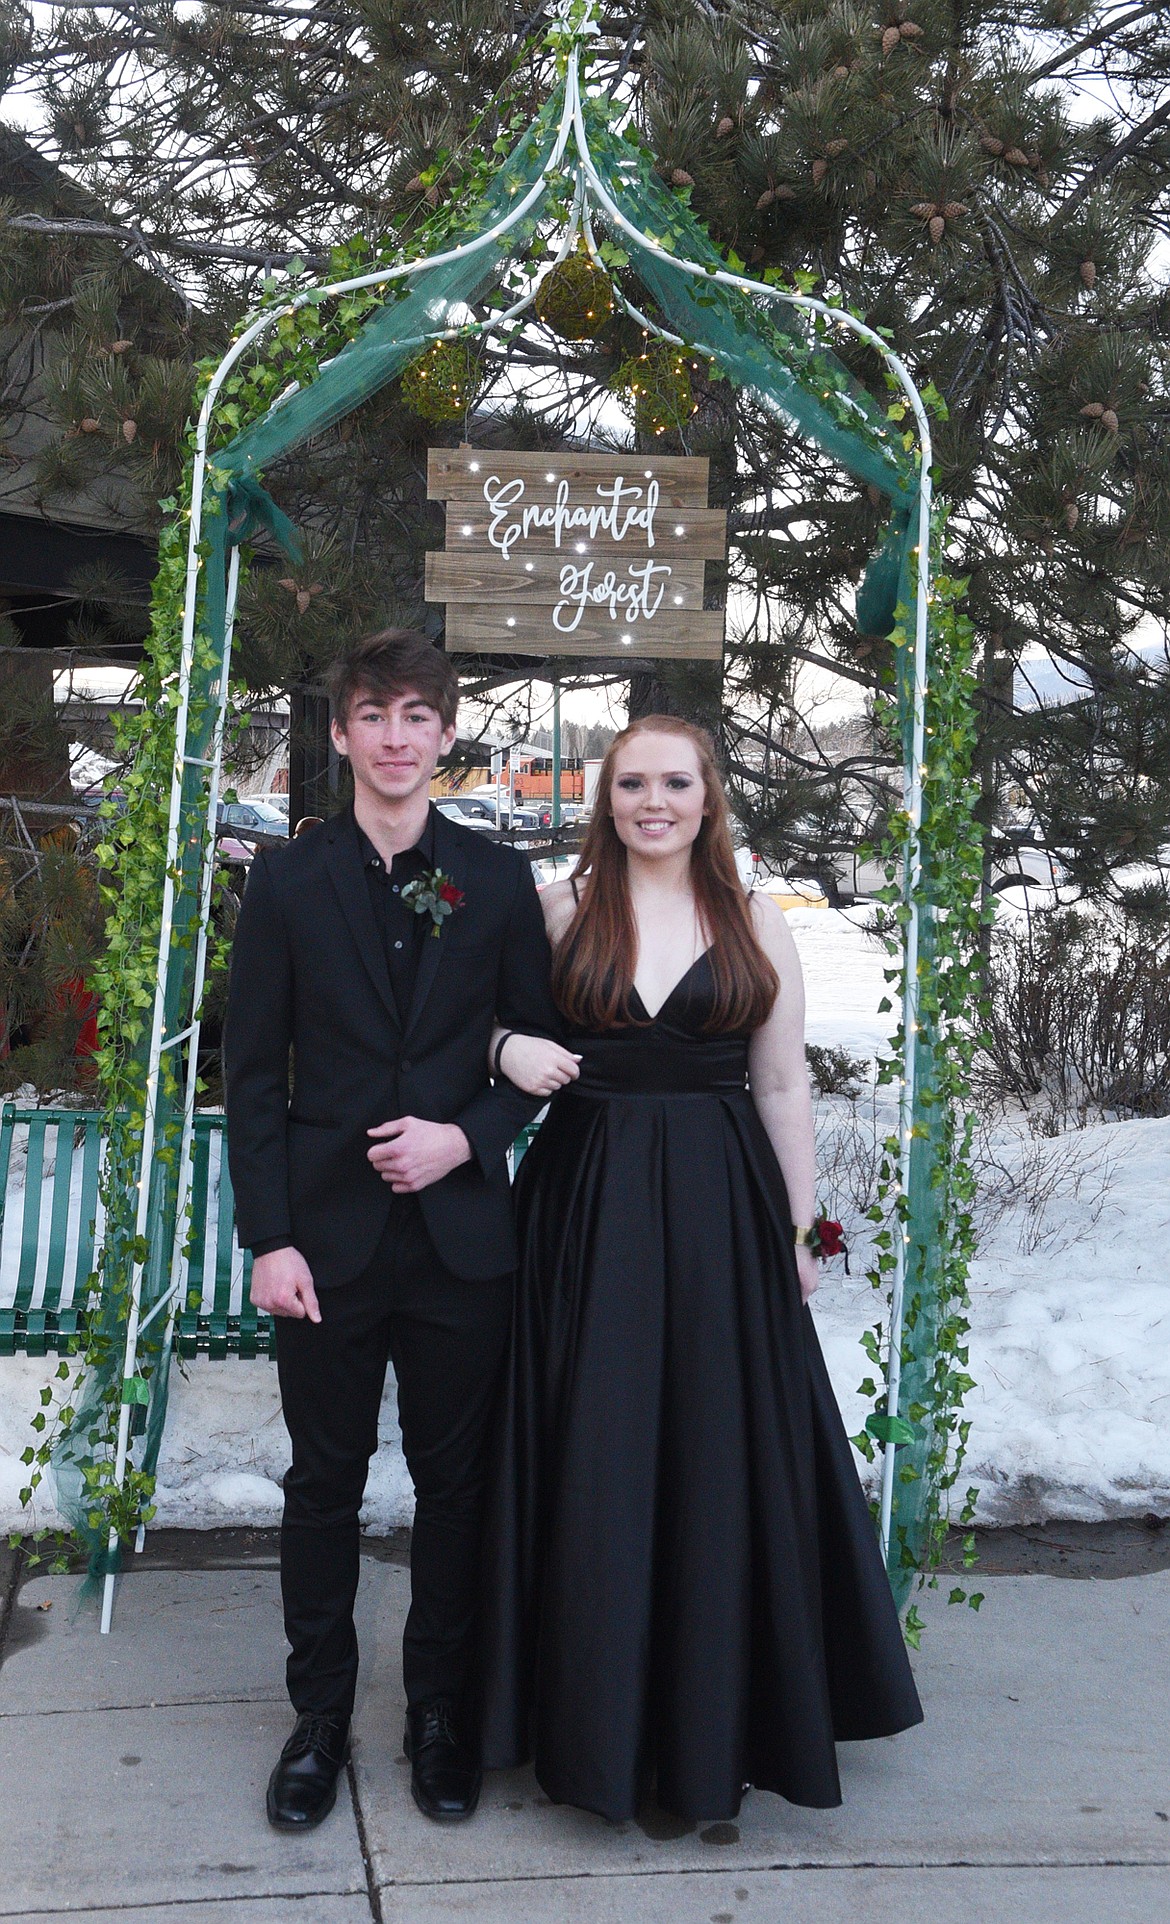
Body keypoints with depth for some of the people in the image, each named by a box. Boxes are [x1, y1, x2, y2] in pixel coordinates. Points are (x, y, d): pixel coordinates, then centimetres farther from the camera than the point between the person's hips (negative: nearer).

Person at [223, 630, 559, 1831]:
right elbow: (252, 1073, -1)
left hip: (459, 1233, 1)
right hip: (327, 1236, 0)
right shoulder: (287, 881, 0)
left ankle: (440, 1712, 32)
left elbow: (536, 1051, 6)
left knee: (453, 1482, 12)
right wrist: (267, 1238, -8)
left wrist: (465, 1137, -13)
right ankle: (319, 1717, 32)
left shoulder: (498, 882, 2)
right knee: (325, 1483, 13)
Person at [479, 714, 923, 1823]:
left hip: (719, 1213, 0)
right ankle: (593, 1720, 24)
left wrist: (798, 1234, 3)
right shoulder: (559, 909, 3)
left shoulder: (755, 925, 4)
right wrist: (507, 1049, -11)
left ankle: (708, 1729, 25)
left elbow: (783, 1087, 5)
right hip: (587, 1212, 0)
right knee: (590, 1464, 6)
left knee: (718, 1459, 7)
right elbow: (490, 1020, 13)